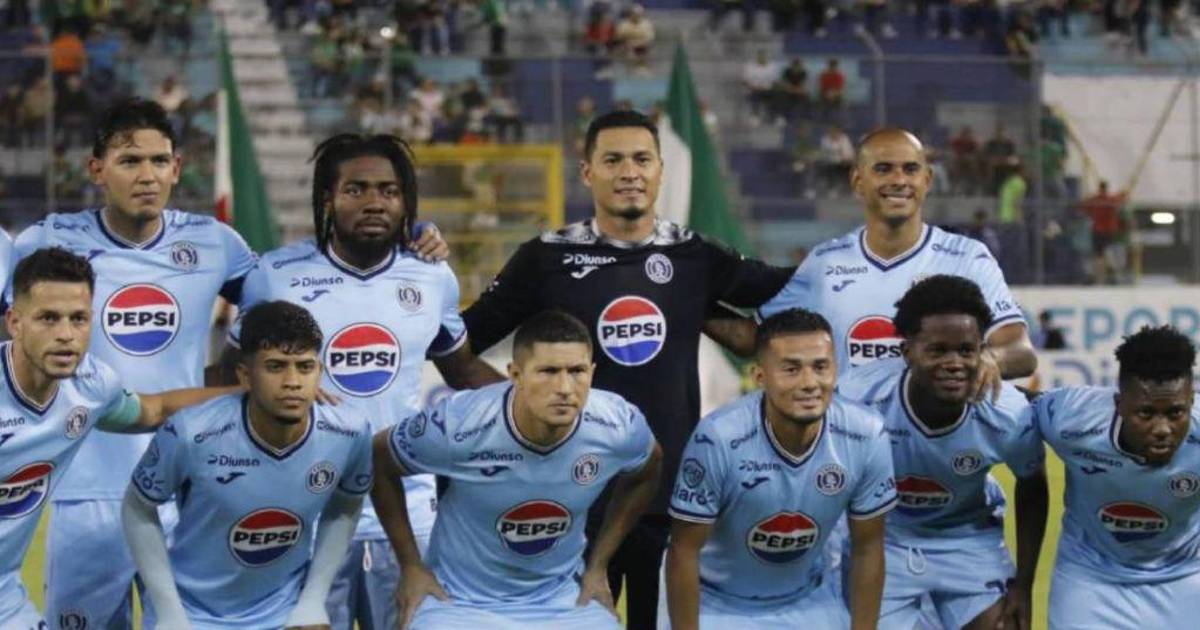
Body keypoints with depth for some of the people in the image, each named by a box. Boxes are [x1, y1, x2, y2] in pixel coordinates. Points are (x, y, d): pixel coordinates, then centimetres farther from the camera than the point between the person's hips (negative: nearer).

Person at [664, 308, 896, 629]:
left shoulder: (866, 436, -19)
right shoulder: (718, 438, -28)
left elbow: (868, 548, -5)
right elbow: (684, 551, -18)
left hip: (810, 601, 3)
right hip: (719, 603, -3)